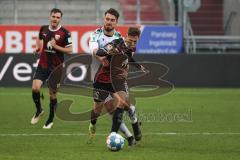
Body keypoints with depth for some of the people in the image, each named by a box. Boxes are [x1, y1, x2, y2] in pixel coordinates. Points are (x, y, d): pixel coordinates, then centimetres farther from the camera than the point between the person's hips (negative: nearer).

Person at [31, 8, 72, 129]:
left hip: (56, 68, -3)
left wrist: (56, 46, -19)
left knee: (52, 95, 3)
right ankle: (38, 110, 11)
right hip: (43, 65, 3)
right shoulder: (43, 29, 3)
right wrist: (38, 47, 6)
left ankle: (50, 120, 22)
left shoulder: (65, 33, -9)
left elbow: (69, 50, -8)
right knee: (35, 88, -16)